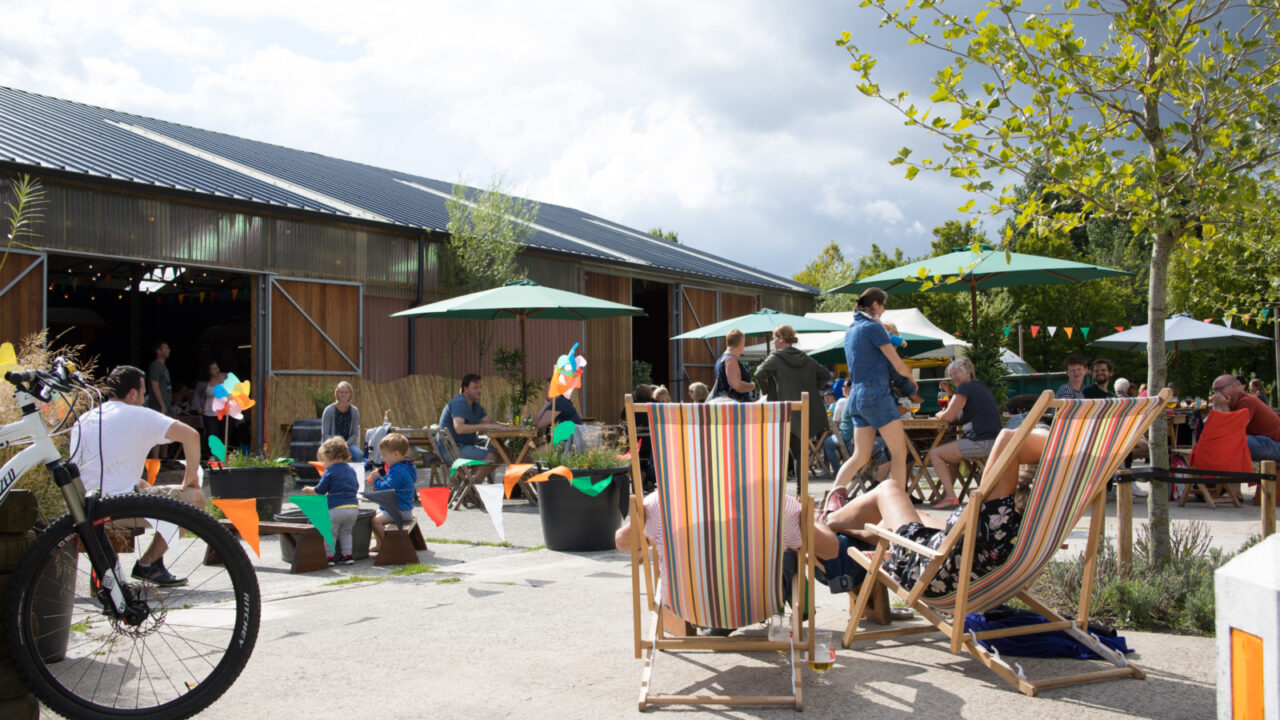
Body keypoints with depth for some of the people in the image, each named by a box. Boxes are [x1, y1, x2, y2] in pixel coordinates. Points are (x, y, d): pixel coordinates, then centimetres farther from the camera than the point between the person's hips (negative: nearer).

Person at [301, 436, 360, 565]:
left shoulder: (329, 472, -4)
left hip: (336, 508, -6)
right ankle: (347, 555, 15)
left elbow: (320, 490, -3)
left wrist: (309, 491, 15)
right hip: (353, 506, 6)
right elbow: (356, 488, 23)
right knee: (346, 532, 18)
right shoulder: (351, 470, 15)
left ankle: (329, 556, 6)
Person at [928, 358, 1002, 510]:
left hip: (980, 443, -10)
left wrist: (939, 414, 11)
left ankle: (950, 496, -9)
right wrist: (949, 392, 23)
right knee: (952, 451, 31)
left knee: (935, 454, -2)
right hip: (993, 439, 10)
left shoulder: (965, 387, -7)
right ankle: (946, 494, 27)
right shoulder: (982, 387, 22)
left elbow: (948, 416, -10)